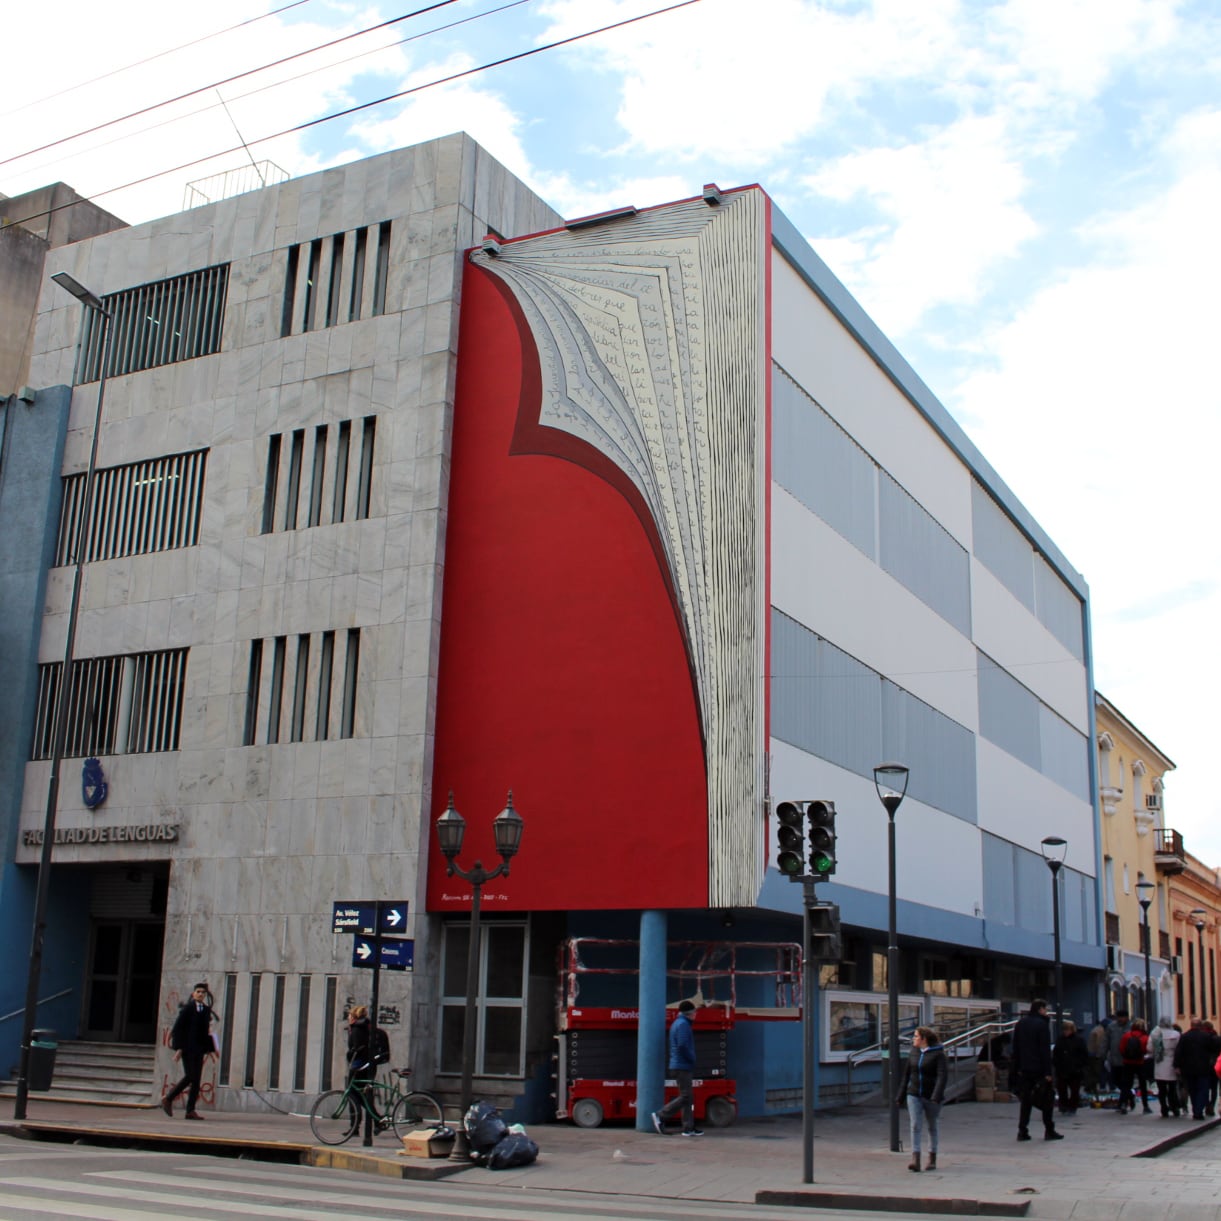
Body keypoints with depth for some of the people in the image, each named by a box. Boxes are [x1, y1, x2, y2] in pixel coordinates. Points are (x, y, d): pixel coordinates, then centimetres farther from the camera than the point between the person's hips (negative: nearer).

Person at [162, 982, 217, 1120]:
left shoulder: (206, 1010, 12)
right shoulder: (187, 1008, -6)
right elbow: (178, 1027, -9)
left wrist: (210, 1048, 12)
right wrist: (179, 1048, -16)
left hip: (199, 1048, 6)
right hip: (188, 1047, -6)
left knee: (196, 1079, 2)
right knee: (190, 1076, -11)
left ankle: (191, 1110, 5)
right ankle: (168, 1099, 5)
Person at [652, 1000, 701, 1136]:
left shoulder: (677, 1023, 18)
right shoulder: (683, 1024, -13)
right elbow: (683, 1046, -23)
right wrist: (692, 1060, -11)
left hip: (679, 1065, 10)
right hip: (683, 1066, -10)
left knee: (688, 1097, 10)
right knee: (685, 1096, -8)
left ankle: (689, 1128, 9)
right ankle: (660, 1116, -8)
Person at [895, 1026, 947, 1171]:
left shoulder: (938, 1054, -9)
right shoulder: (914, 1053, 6)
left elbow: (942, 1076, -17)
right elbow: (906, 1075, 12)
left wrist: (936, 1097, -28)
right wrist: (899, 1095, 12)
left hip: (931, 1096, -3)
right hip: (914, 1095, 3)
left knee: (932, 1127, 11)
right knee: (915, 1126, -10)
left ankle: (932, 1159, 25)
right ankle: (915, 1160, -17)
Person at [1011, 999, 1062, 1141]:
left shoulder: (1020, 1023, 11)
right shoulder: (1041, 1024, -10)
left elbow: (1016, 1048, 13)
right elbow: (1045, 1050, -14)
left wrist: (1017, 1068, 16)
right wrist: (1048, 1072, -13)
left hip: (1024, 1069, 6)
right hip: (1039, 1069, -6)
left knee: (1025, 1100, 7)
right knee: (1047, 1099, 4)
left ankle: (1022, 1131, 3)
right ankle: (1049, 1131, 5)